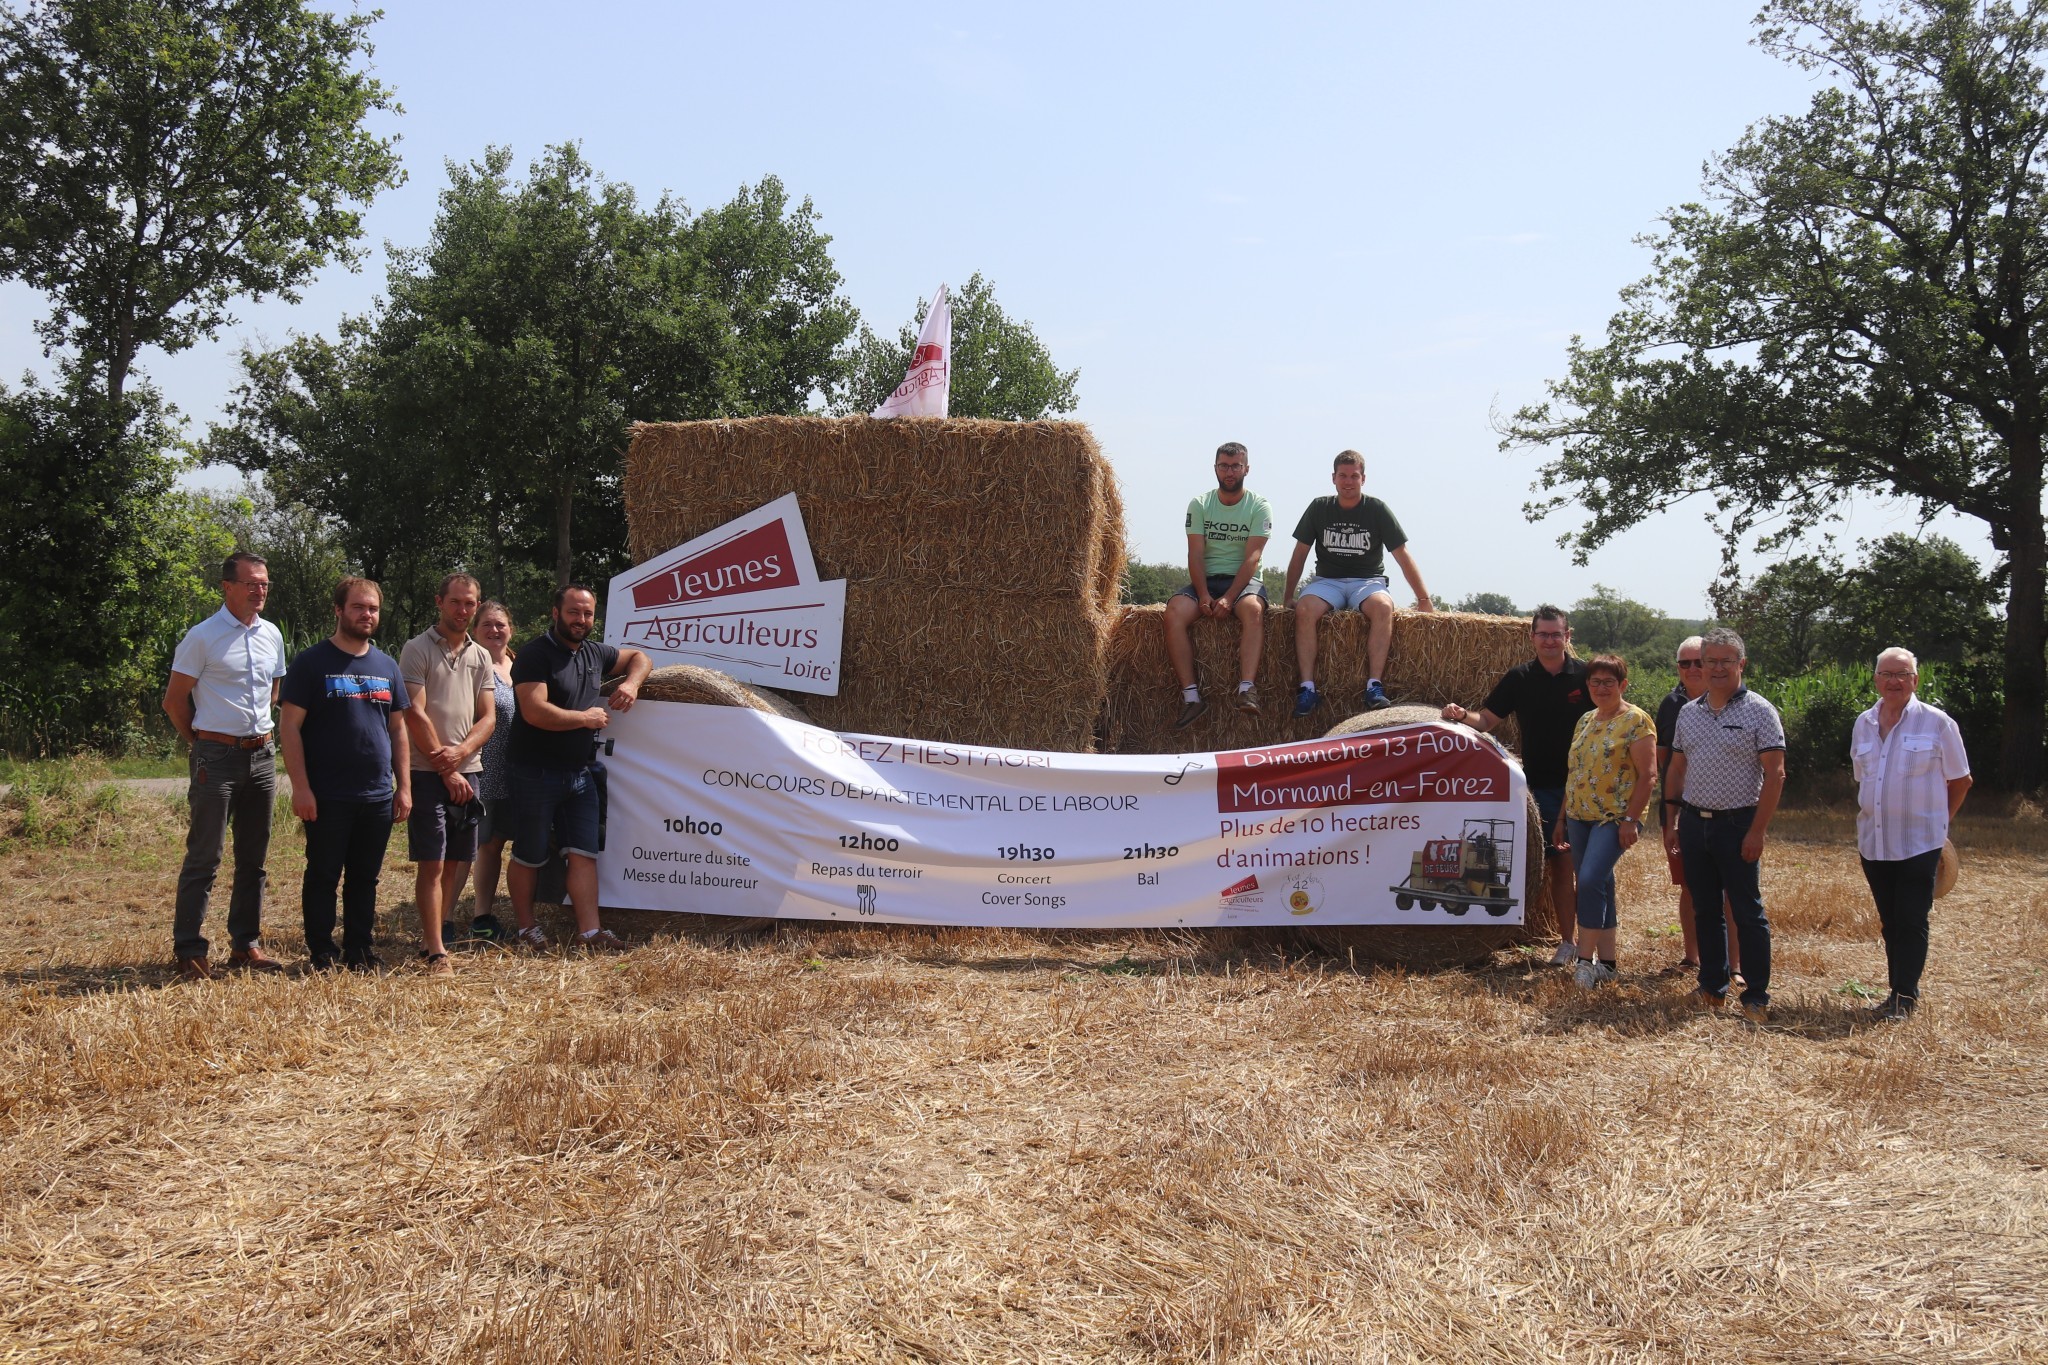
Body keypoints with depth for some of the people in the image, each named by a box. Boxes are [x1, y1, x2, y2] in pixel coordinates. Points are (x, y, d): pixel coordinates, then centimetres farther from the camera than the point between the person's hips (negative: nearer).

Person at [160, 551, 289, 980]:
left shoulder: (271, 635, 10)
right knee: (204, 857, -5)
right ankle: (189, 951, 0)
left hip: (262, 755, 6)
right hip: (217, 756, -6)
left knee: (254, 858, 10)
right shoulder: (202, 637, -8)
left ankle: (246, 944, 18)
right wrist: (202, 742, 5)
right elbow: (174, 700, -3)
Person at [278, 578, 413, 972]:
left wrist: (404, 786, 8)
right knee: (323, 876, 3)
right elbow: (289, 726, -8)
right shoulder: (312, 662, -4)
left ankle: (359, 951, 20)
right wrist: (301, 787, -15)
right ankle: (321, 955, 12)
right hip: (327, 797, -4)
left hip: (378, 796, 5)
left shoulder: (387, 666, 12)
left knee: (365, 878, 10)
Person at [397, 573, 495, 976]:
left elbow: (488, 718, 9)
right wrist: (445, 770, -9)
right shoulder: (417, 650, -3)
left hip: (467, 771, 5)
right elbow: (415, 715, -9)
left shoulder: (480, 657, 14)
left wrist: (460, 752, -10)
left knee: (457, 863, 7)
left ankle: (432, 935, 19)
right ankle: (436, 951, -5)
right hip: (428, 772, -5)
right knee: (433, 863, -7)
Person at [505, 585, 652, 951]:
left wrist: (632, 682, 4)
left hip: (580, 773, 7)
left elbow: (638, 657, 27)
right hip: (536, 774, -7)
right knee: (528, 857, 6)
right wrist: (586, 718, -13)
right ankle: (526, 928, 18)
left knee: (584, 854, 2)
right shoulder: (535, 655, -13)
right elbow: (535, 712, -24)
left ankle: (589, 930, 3)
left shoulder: (595, 653, 11)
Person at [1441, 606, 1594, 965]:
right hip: (1544, 787, 1)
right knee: (1559, 864, 1)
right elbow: (1486, 720, 4)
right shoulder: (1519, 678, 3)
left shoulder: (1586, 676, -1)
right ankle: (1567, 941, 9)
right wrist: (1462, 715, -18)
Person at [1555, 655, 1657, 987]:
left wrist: (1631, 819, -18)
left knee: (1590, 880, -19)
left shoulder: (1636, 720, -7)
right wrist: (1562, 819, 16)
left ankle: (1586, 959, -11)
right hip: (1580, 816, 7)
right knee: (1598, 887, 10)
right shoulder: (1585, 721, 15)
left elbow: (1646, 774, -12)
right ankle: (1608, 961, 17)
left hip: (1614, 818, -7)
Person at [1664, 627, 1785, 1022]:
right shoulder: (1688, 712, 10)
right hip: (1693, 823, 5)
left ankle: (1756, 997, 5)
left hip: (1737, 824, -5)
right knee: (1705, 910, 11)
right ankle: (1712, 988, 21)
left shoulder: (1759, 711, -6)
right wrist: (1671, 820, 9)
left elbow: (1775, 774, -10)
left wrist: (1757, 831, -15)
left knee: (1748, 912, -1)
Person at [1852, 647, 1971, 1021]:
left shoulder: (1937, 723, -6)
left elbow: (1960, 781, 3)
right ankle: (1900, 992, 19)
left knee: (1911, 920, -5)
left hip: (1919, 842, -5)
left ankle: (1905, 995, 3)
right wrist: (1866, 820, 14)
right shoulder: (1863, 724, 8)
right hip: (1874, 842, 5)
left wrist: (1937, 820, 8)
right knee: (1890, 920, 11)